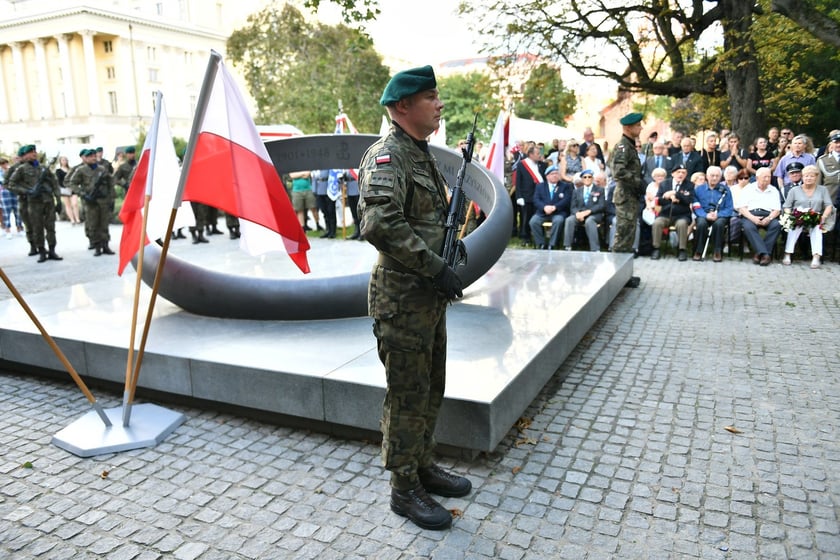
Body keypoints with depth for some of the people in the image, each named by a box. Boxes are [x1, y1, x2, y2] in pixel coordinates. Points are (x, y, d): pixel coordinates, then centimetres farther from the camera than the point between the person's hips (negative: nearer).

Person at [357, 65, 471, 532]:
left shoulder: (424, 154, 15)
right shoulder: (387, 157, -16)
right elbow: (380, 225, -30)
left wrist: (446, 267, 10)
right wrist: (436, 268, -24)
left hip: (432, 296, 10)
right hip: (403, 299, -9)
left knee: (432, 389, 19)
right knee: (408, 396, 2)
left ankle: (423, 465, 35)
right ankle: (405, 489, 17)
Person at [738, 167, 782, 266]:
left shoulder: (774, 190, 19)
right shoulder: (748, 189, 12)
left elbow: (777, 210, 10)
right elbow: (741, 208, 1)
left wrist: (769, 218, -13)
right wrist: (752, 218, -17)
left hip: (768, 216, 2)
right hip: (750, 215, -2)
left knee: (777, 225, -31)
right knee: (748, 227, -36)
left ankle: (759, 253, -29)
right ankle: (765, 254, -39)